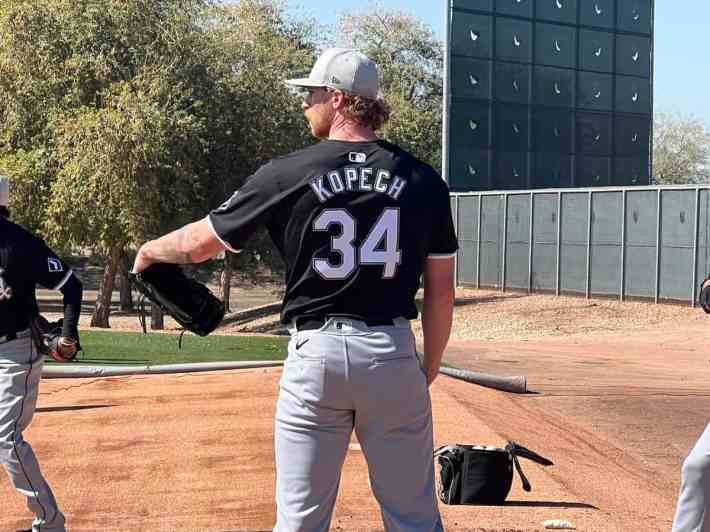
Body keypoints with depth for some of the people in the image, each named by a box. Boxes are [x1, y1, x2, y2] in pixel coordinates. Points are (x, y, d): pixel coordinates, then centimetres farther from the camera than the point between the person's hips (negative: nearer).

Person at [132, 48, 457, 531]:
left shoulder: (288, 174, -3)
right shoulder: (423, 180, 2)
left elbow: (198, 243, 5)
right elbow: (442, 292, 4)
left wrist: (149, 250, 25)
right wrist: (429, 370, 16)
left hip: (316, 351, -1)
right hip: (392, 351, 1)